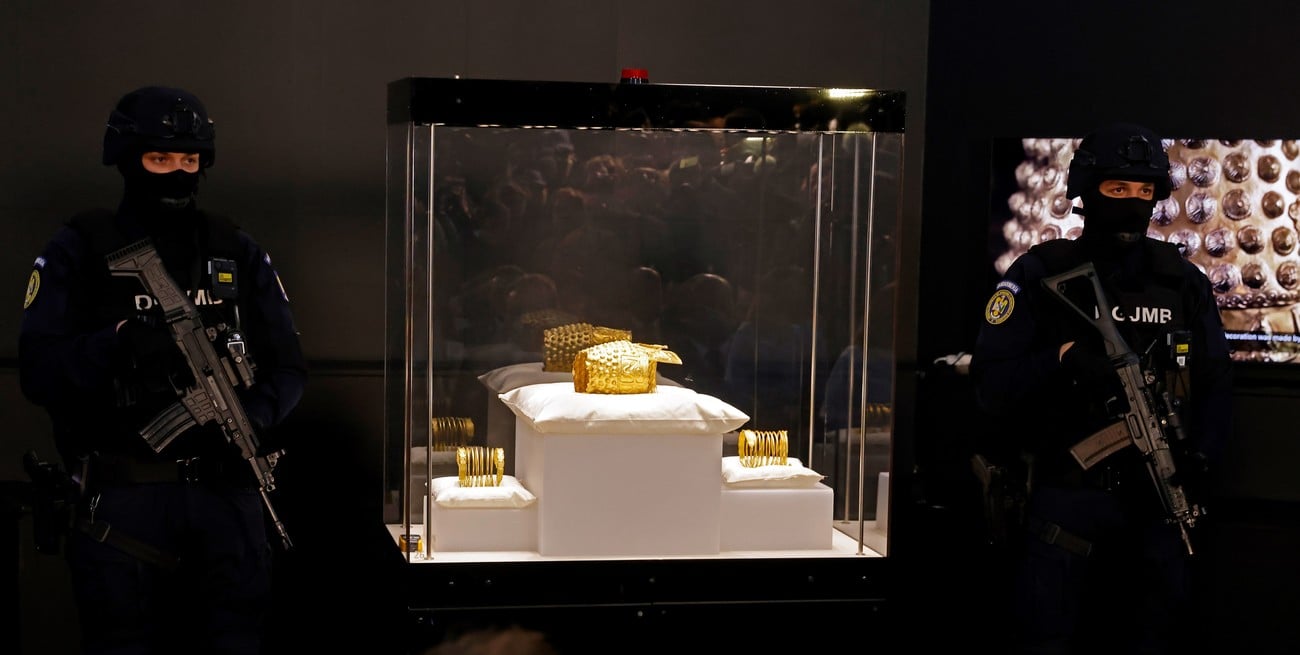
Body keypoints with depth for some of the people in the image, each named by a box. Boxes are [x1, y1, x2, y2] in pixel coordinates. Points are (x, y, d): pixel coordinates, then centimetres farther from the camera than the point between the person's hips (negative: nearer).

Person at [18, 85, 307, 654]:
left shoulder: (238, 253, 10)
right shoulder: (78, 252, 2)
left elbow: (287, 366, 8)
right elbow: (38, 371, -7)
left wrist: (253, 416, -13)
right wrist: (121, 344, -23)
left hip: (226, 493, 3)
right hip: (121, 498, -2)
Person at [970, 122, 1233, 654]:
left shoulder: (1184, 283, 8)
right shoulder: (1040, 276, -2)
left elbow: (1214, 384, 10)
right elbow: (991, 381, -7)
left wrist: (1198, 460, -6)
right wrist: (1063, 359, -22)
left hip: (1160, 495, 3)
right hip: (1067, 494, -3)